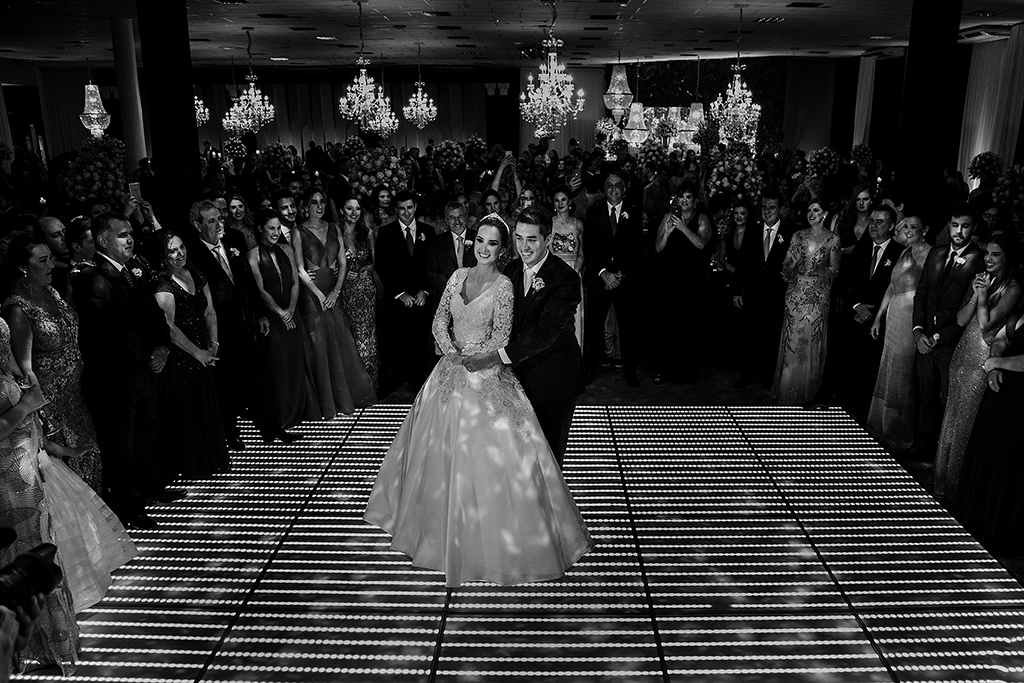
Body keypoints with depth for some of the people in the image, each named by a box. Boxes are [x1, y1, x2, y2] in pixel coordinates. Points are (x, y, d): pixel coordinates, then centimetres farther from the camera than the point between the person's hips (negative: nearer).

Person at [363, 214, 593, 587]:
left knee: (489, 453, -3)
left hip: (486, 374, -6)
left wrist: (467, 357, -16)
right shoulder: (458, 276, 6)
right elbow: (440, 319, 4)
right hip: (452, 372, 6)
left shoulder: (503, 285, -10)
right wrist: (450, 350, -11)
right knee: (444, 450, 16)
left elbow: (500, 337, -13)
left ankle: (492, 535, 13)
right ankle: (445, 523, 38)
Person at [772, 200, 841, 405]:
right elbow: (787, 264, 6)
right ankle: (788, 389, 14)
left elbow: (834, 270, 2)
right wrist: (790, 268, -9)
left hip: (818, 295, -2)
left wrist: (822, 271, -10)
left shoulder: (833, 239, 1)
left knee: (812, 340, 3)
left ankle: (806, 391, 15)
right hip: (796, 293, 2)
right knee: (792, 339, 3)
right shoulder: (798, 235, 8)